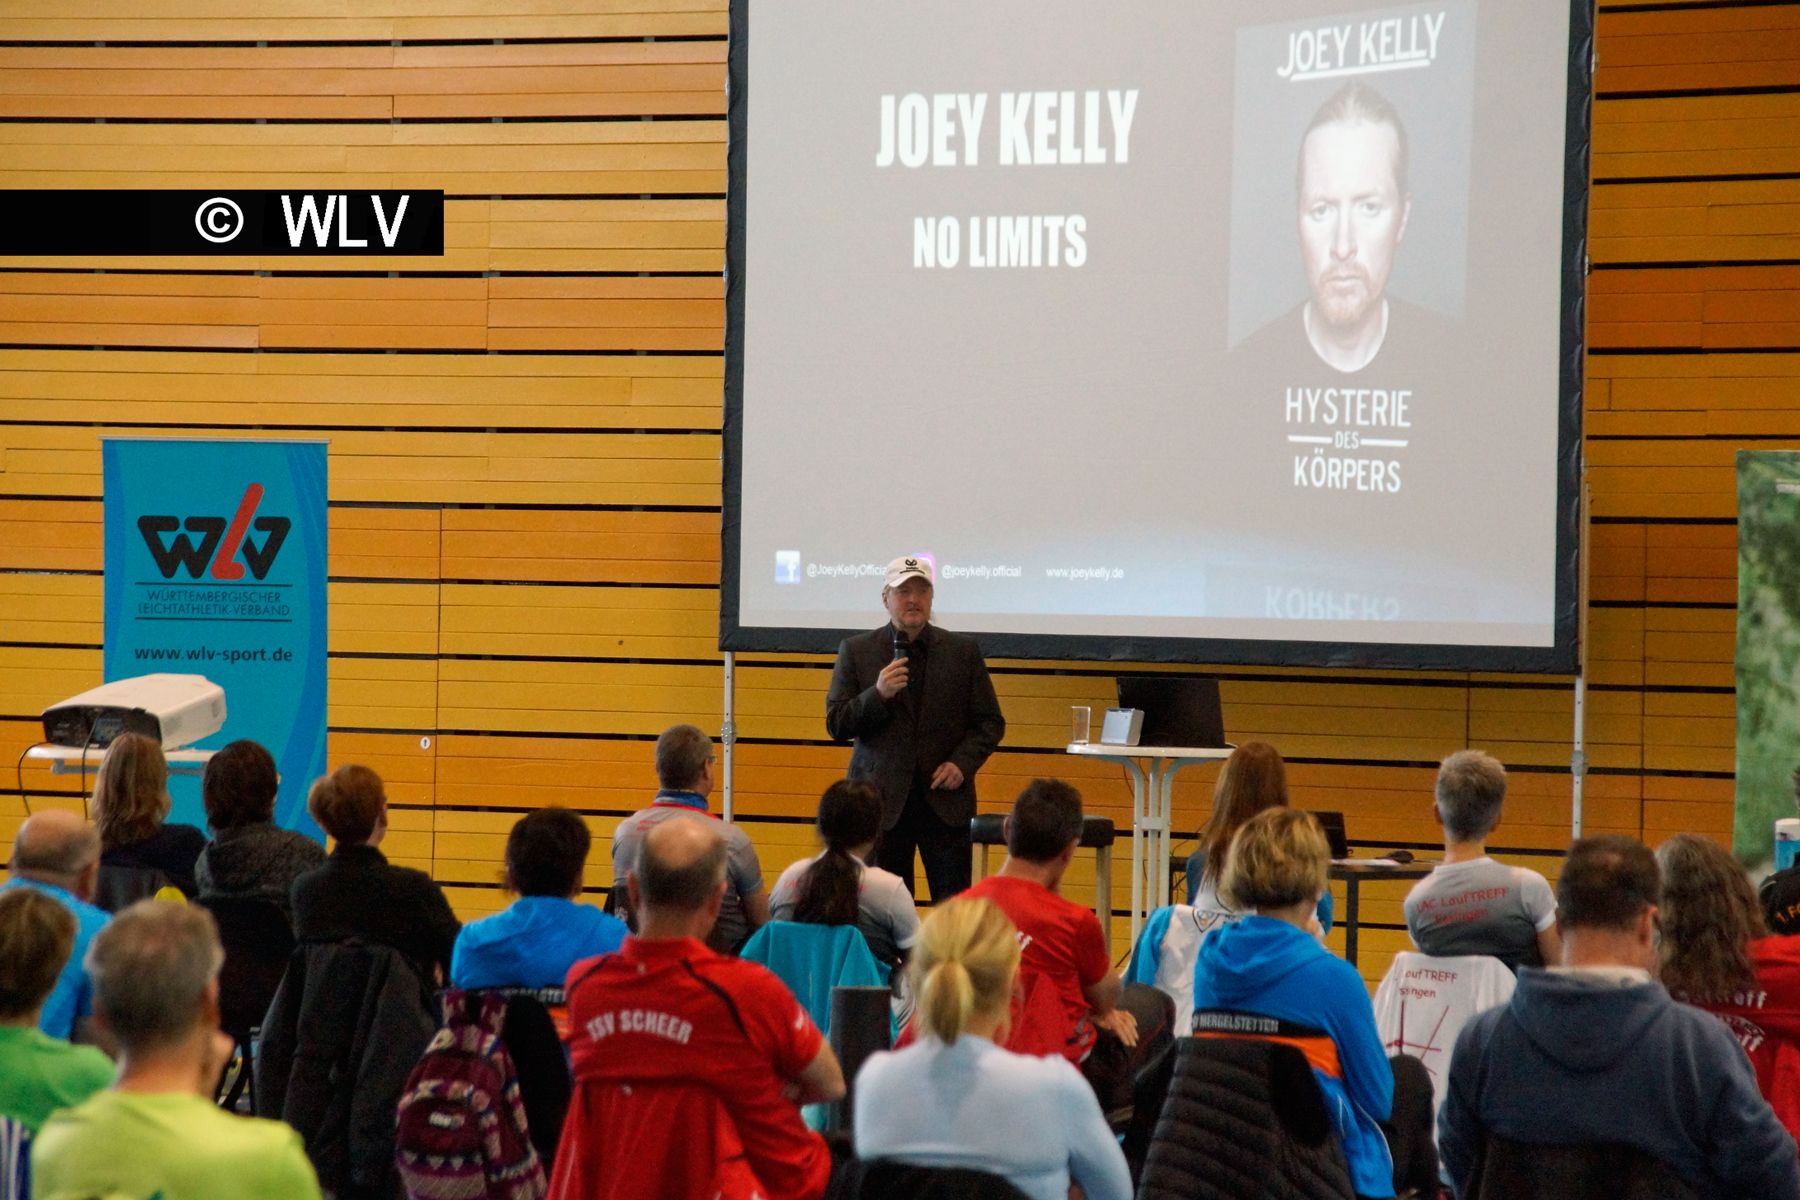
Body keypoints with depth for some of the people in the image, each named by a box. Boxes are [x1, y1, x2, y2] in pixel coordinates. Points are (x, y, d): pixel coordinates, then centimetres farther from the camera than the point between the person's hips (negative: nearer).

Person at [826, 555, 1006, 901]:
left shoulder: (963, 651, 7)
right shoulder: (856, 651, 5)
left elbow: (991, 722, 10)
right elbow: (836, 726, 1)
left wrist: (962, 763, -7)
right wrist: (878, 694, -15)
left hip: (945, 799, 0)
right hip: (882, 800, 0)